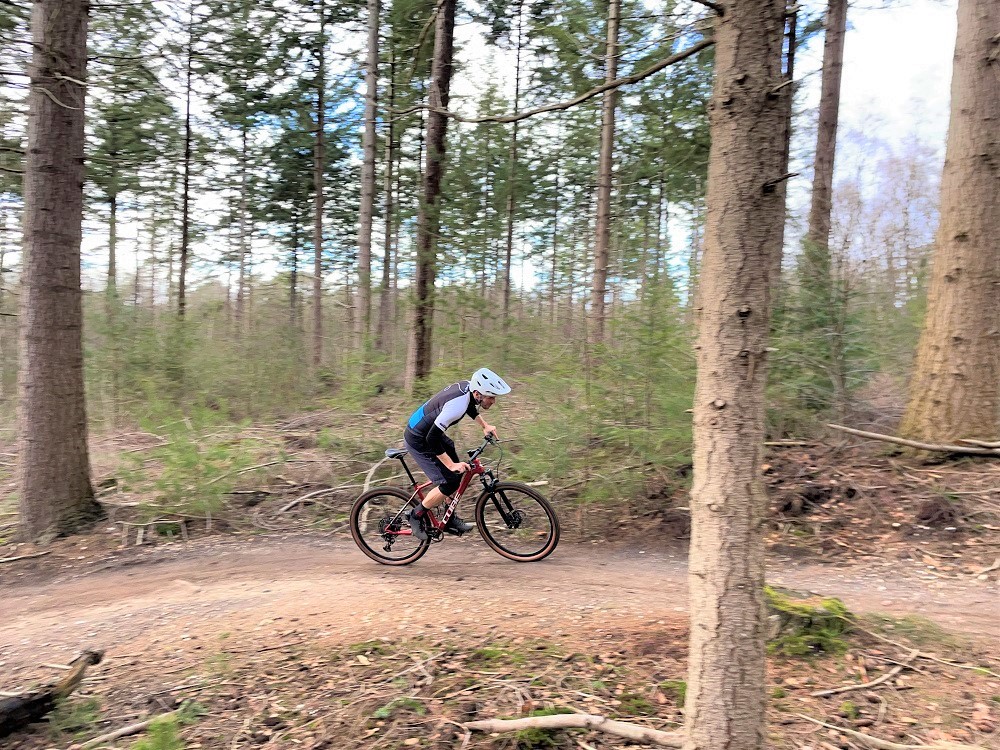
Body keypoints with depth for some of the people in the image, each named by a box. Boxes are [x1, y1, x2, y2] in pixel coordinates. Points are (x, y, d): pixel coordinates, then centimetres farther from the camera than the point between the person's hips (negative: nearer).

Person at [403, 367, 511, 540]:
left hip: (431, 431, 9)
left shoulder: (467, 386, -9)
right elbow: (432, 438, -32)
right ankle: (417, 516, 9)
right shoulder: (457, 405, -35)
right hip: (419, 441, -9)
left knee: (457, 472, 13)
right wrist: (451, 465, -25)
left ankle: (449, 519, 27)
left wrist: (484, 425, 15)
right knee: (449, 483, -10)